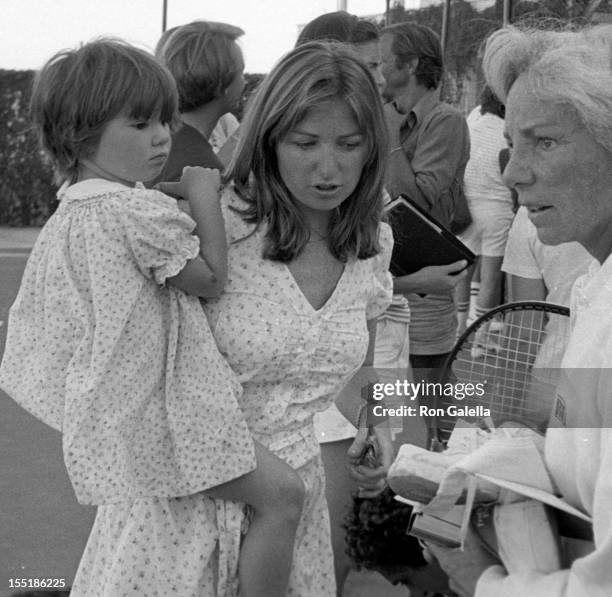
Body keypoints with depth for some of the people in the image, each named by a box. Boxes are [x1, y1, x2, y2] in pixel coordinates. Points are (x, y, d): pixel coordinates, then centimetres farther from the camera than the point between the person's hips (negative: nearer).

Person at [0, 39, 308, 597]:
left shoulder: (64, 218, 7)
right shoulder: (141, 211, -22)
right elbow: (210, 278, -12)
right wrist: (205, 196, -6)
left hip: (111, 412, 10)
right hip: (159, 411, -10)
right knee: (282, 493, -5)